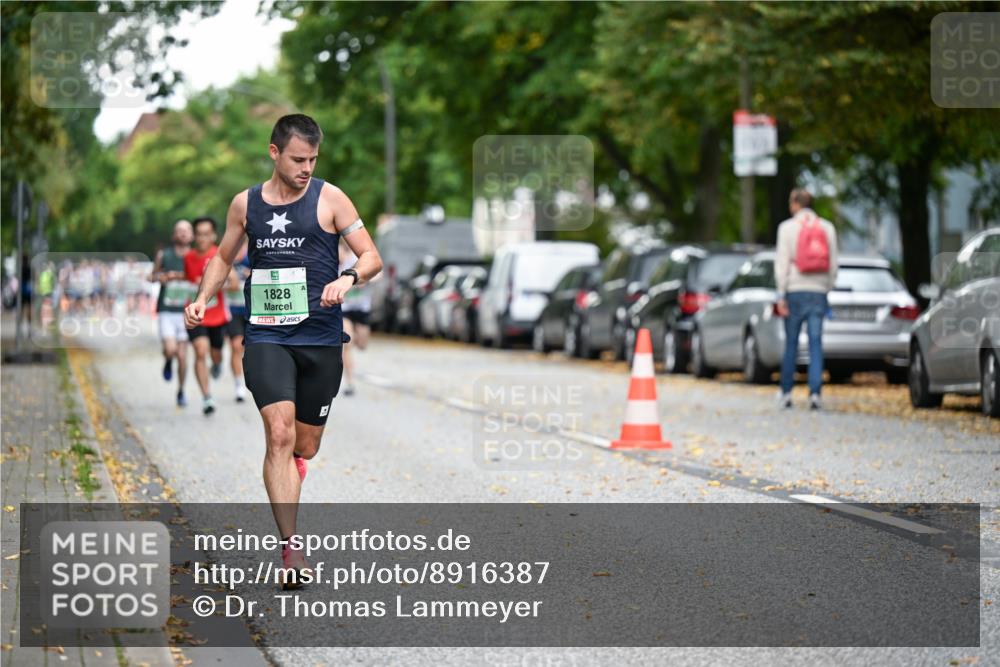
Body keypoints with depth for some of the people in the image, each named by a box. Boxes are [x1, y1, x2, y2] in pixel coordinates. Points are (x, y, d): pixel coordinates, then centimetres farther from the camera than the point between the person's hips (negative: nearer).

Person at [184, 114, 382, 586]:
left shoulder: (329, 198, 1)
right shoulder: (245, 203, 8)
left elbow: (372, 257, 0)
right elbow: (224, 257, 23)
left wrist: (348, 278, -20)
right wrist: (202, 298, 7)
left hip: (320, 337, 0)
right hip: (266, 337, 0)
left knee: (304, 447, 8)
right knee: (279, 433, -18)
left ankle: (287, 464, 48)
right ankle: (291, 547, -19)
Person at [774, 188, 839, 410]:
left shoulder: (787, 227, -2)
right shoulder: (828, 228, 7)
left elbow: (782, 262, -6)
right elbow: (833, 263, 6)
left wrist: (781, 295, -4)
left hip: (795, 291, -2)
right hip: (818, 292, 2)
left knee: (791, 343, 6)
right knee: (816, 344, 1)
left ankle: (786, 392, 11)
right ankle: (815, 392, -7)